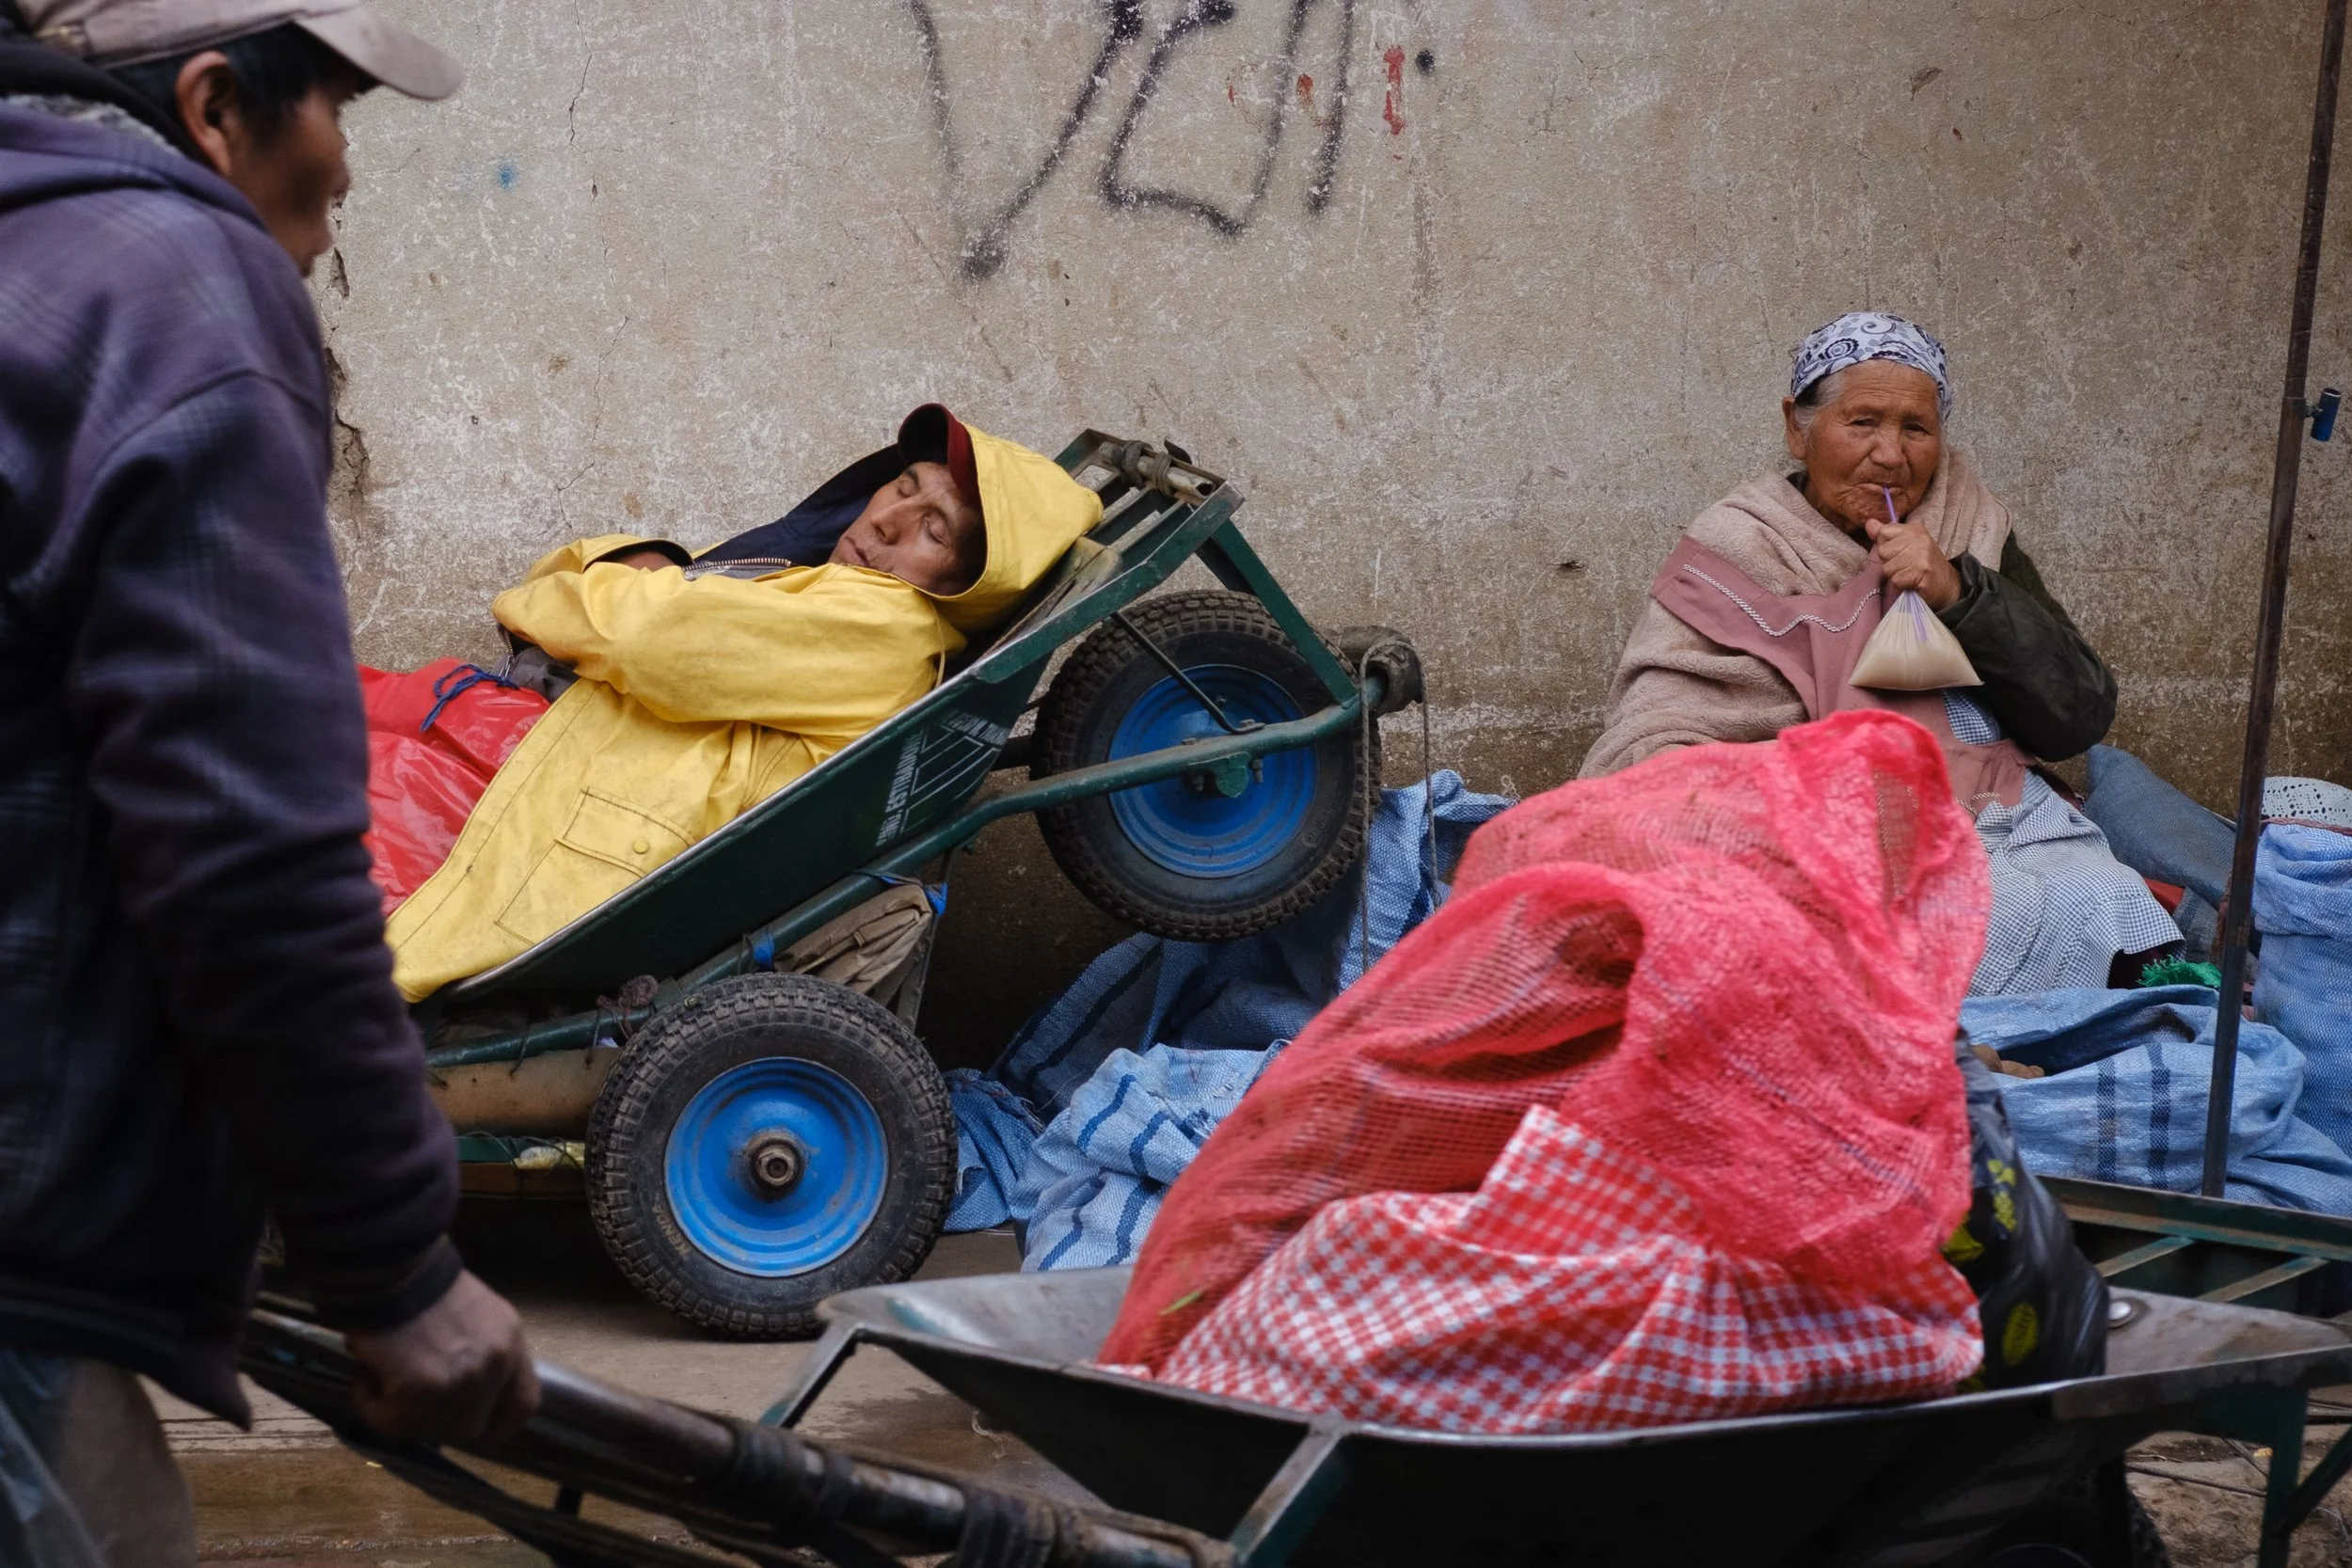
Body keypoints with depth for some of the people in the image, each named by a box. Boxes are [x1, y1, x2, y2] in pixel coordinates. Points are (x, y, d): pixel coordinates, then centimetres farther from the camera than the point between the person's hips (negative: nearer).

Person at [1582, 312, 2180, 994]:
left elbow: (2081, 716, 9)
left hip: (2013, 829, 5)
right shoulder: (1741, 557, 3)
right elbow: (1649, 749, -9)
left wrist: (1960, 593, -6)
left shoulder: (1968, 532, 16)